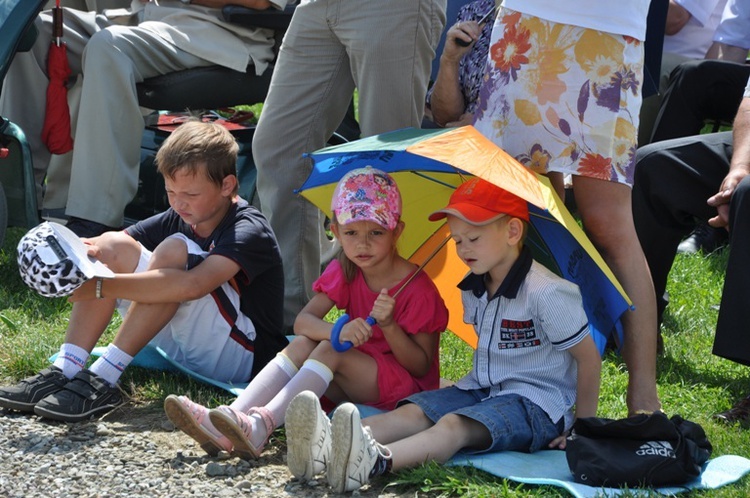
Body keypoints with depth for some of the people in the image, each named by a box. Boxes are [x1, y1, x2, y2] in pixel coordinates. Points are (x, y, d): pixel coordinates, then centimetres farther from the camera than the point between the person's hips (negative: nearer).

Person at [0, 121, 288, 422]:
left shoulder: (249, 231, -19)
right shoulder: (179, 219, 4)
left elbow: (193, 284, -37)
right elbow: (108, 247, -4)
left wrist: (102, 287, -41)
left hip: (243, 358, -8)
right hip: (181, 347, 8)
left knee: (173, 252, -28)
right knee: (114, 246, -7)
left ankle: (103, 378, -30)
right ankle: (65, 371, -19)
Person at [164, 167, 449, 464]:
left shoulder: (418, 288, -14)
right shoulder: (343, 272, 3)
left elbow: (421, 366, -13)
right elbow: (302, 321, -9)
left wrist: (389, 325, -29)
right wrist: (336, 331, -31)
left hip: (408, 389, -6)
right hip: (355, 381, 6)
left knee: (328, 350, -28)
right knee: (302, 344, -20)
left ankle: (260, 426, -49)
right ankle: (222, 427, -38)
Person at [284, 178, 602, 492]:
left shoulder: (545, 293, -16)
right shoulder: (472, 289, 9)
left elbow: (589, 358, -11)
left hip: (536, 403, -7)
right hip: (483, 389, 7)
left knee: (454, 425, -34)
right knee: (413, 412, -20)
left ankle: (376, 462, -62)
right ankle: (327, 446, -45)